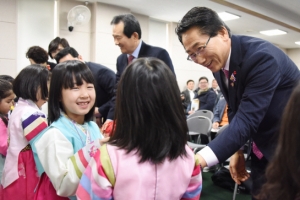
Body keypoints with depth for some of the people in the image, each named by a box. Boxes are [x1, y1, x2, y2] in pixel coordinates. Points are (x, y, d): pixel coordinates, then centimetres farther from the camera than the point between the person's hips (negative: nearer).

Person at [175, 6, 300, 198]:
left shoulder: (261, 56, -29)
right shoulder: (219, 61, -4)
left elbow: (246, 120, -37)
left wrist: (198, 160, -45)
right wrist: (236, 150, 5)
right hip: (263, 149, 7)